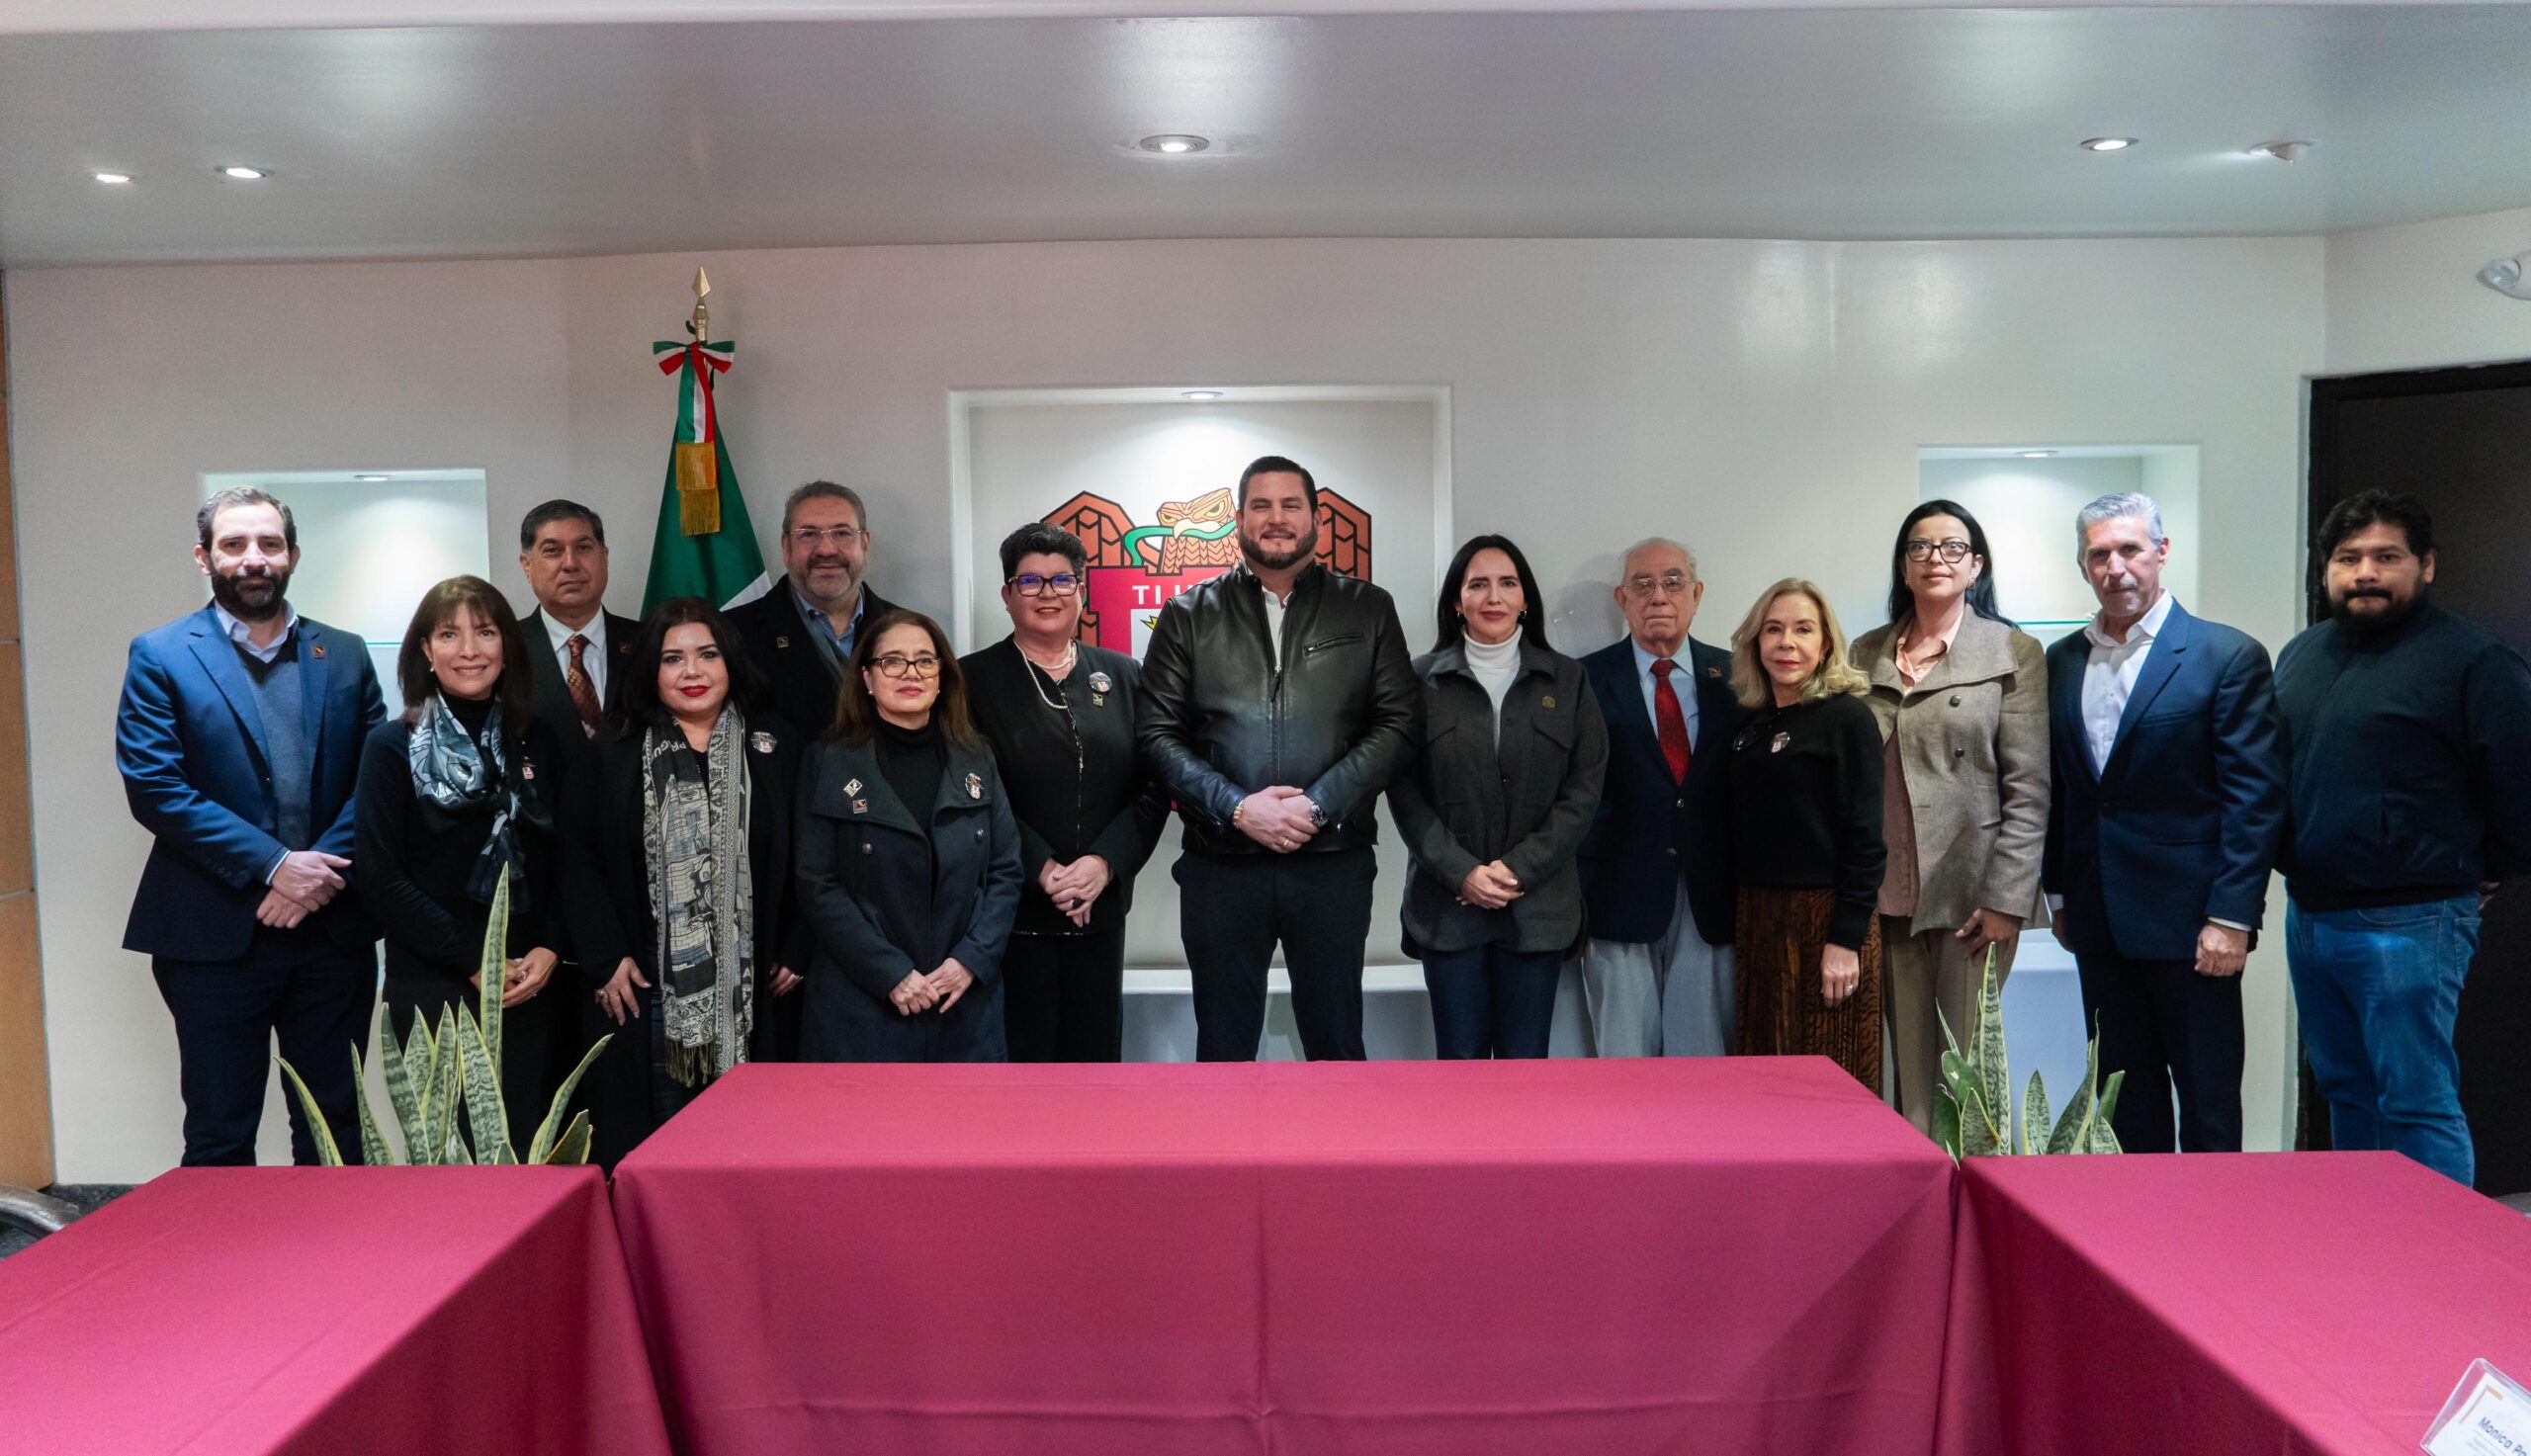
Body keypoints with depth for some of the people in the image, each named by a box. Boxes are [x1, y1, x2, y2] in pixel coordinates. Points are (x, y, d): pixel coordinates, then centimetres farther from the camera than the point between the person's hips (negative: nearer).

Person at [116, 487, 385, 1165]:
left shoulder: (344, 656, 9)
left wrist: (323, 872, -12)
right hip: (216, 934, -2)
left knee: (335, 1127, 11)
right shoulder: (160, 656, 1)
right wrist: (274, 864, -15)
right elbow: (153, 787, -9)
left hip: (332, 928, 3)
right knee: (220, 1138, 7)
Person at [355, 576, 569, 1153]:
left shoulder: (538, 742, 9)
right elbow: (380, 879, -6)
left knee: (524, 1145, 4)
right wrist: (473, 963, -11)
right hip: (432, 987, -3)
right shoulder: (393, 746, -1)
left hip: (528, 989, 3)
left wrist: (549, 949, -5)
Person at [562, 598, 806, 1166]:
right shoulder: (612, 757, 7)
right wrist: (606, 959, -7)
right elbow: (579, 862, 3)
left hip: (752, 993, 0)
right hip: (647, 991, 0)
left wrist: (794, 954, -2)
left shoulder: (777, 748, 6)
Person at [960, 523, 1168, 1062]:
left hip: (1102, 905, 3)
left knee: (1097, 1050, 8)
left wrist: (1104, 863, -11)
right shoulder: (972, 678, 1)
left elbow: (1152, 789, 3)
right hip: (1013, 910, -3)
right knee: (1023, 1051, 1)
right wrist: (1042, 869, -15)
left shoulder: (1124, 676, 10)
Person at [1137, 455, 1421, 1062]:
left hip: (1334, 861, 0)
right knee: (1223, 1042, 10)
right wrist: (1236, 807, -12)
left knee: (1336, 1040, 10)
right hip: (1220, 867, 0)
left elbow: (1399, 722, -1)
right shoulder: (1189, 616, 7)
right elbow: (1157, 731, 1)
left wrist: (1318, 806, -12)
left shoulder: (1368, 609, 7)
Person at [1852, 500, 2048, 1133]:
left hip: (1971, 892, -3)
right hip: (1889, 892, 3)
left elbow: (2028, 789, -4)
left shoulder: (2014, 653, 1)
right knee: (1908, 1066, 7)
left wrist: (2006, 900, -11)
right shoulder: (1867, 655, 12)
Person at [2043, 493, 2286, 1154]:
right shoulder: (2062, 661, 10)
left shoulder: (2228, 656, -5)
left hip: (2189, 920, -5)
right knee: (2126, 1099, 12)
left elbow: (2256, 798, -9)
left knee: (2207, 1098, 4)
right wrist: (2058, 895, 12)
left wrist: (2231, 916, -14)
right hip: (2100, 922, 5)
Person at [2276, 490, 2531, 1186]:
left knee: (2418, 1104, -5)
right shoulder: (2299, 654, 12)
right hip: (2308, 914, 7)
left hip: (2407, 925, -7)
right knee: (2344, 1090, 17)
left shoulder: (2472, 660, -10)